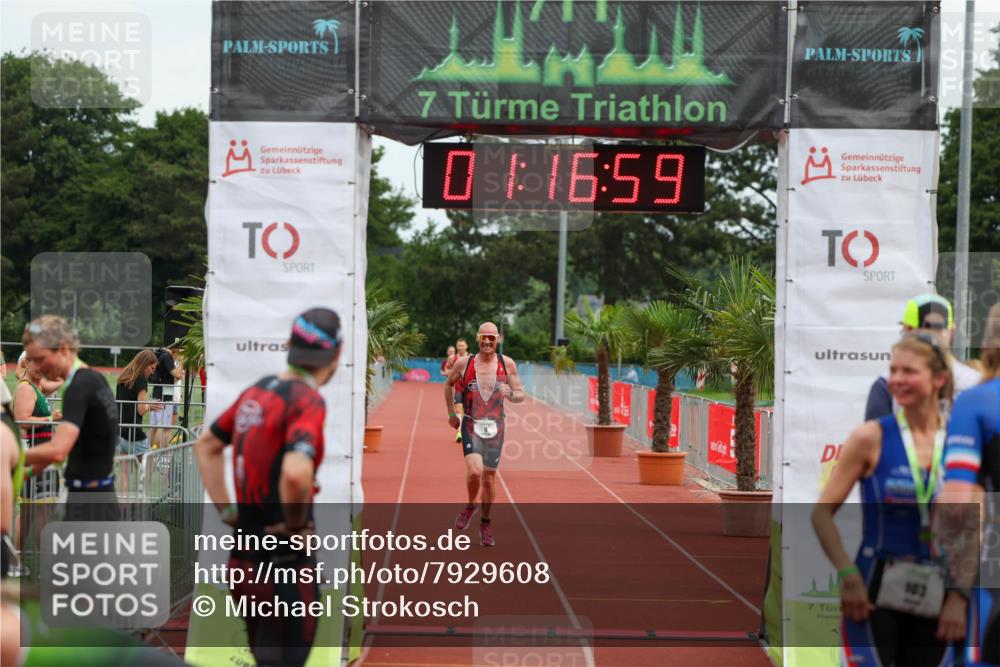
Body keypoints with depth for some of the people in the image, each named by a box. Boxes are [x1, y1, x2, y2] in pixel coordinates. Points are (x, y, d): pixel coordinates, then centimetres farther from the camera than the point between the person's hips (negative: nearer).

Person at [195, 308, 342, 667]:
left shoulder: (257, 391, 7)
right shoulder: (307, 400, -17)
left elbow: (206, 445, 21)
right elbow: (296, 473, -35)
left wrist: (226, 509, 16)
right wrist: (296, 524, -18)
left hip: (245, 560, 8)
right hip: (285, 566, -8)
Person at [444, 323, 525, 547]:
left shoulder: (507, 364, 0)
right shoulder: (464, 363, -3)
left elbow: (521, 395, 5)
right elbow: (448, 384, 16)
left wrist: (511, 395, -18)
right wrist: (451, 413, 17)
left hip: (495, 428, 2)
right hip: (471, 426, -2)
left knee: (489, 478, 8)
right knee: (474, 471, -22)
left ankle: (486, 524, 27)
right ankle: (470, 506, 9)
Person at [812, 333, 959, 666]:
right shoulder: (871, 437, -5)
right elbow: (822, 512, -5)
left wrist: (959, 596, -2)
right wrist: (848, 575, -13)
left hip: (935, 598, 3)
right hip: (875, 592, -3)